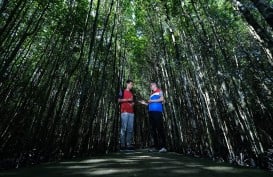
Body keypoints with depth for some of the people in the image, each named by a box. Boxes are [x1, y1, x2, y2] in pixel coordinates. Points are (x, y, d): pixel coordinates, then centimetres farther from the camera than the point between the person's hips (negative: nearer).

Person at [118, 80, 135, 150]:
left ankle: (129, 145, 8)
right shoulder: (123, 91, 6)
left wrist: (133, 103, 7)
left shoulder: (131, 93, 25)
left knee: (130, 129, 3)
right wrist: (127, 99, -10)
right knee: (124, 128, -7)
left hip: (131, 112, 7)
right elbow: (119, 100, -3)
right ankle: (122, 145, -2)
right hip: (124, 112, -6)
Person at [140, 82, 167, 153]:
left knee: (160, 128, -10)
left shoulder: (159, 91, 9)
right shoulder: (152, 94, 25)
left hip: (157, 112, -7)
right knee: (153, 129, 5)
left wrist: (152, 101, -6)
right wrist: (145, 103, 13)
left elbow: (162, 99, -7)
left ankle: (163, 147, -7)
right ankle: (156, 146, 12)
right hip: (151, 112, 7)